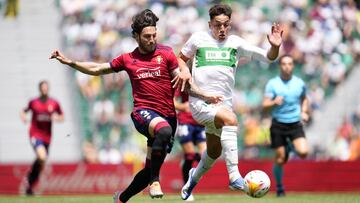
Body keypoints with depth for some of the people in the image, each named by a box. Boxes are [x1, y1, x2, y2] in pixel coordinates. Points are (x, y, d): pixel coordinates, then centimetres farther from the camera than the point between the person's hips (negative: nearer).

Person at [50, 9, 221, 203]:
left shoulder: (165, 53, 6)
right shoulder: (127, 59, 9)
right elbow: (96, 69, 19)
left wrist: (205, 96, -10)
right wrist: (69, 62, 12)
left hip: (167, 116, 2)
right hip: (143, 112, -2)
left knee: (151, 169, 4)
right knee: (164, 130, -38)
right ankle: (154, 181, -31)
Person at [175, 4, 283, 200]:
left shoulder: (235, 43, 6)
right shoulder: (198, 39, 2)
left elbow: (267, 57, 2)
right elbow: (180, 58, 17)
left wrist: (275, 47, -20)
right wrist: (184, 70, -5)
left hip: (223, 103, 5)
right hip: (200, 103, -5)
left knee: (214, 152, 18)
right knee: (230, 119, -34)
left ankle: (194, 177, 51)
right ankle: (234, 177, -39)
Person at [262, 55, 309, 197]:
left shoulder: (300, 83, 5)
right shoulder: (272, 84, -4)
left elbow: (304, 99, 24)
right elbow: (265, 105, -9)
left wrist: (304, 112, 7)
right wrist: (274, 102, -29)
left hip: (295, 124, 2)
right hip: (278, 125, -2)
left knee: (303, 152, -19)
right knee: (280, 159, -1)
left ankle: (290, 147, 18)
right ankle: (279, 188, 21)